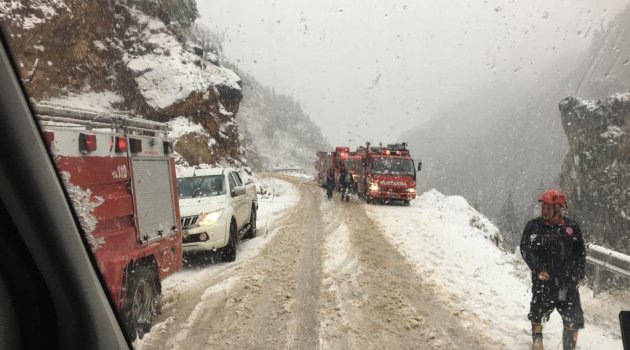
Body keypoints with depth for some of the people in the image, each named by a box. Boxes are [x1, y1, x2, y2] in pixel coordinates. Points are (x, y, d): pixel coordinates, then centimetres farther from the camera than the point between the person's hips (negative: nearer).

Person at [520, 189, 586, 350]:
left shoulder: (572, 227, 2)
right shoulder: (534, 226, -5)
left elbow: (580, 252, 10)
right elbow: (526, 249, -10)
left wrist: (579, 273, 2)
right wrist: (538, 269, -19)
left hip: (568, 280, 2)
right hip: (543, 279, -2)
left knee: (573, 318, 7)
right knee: (538, 314, 11)